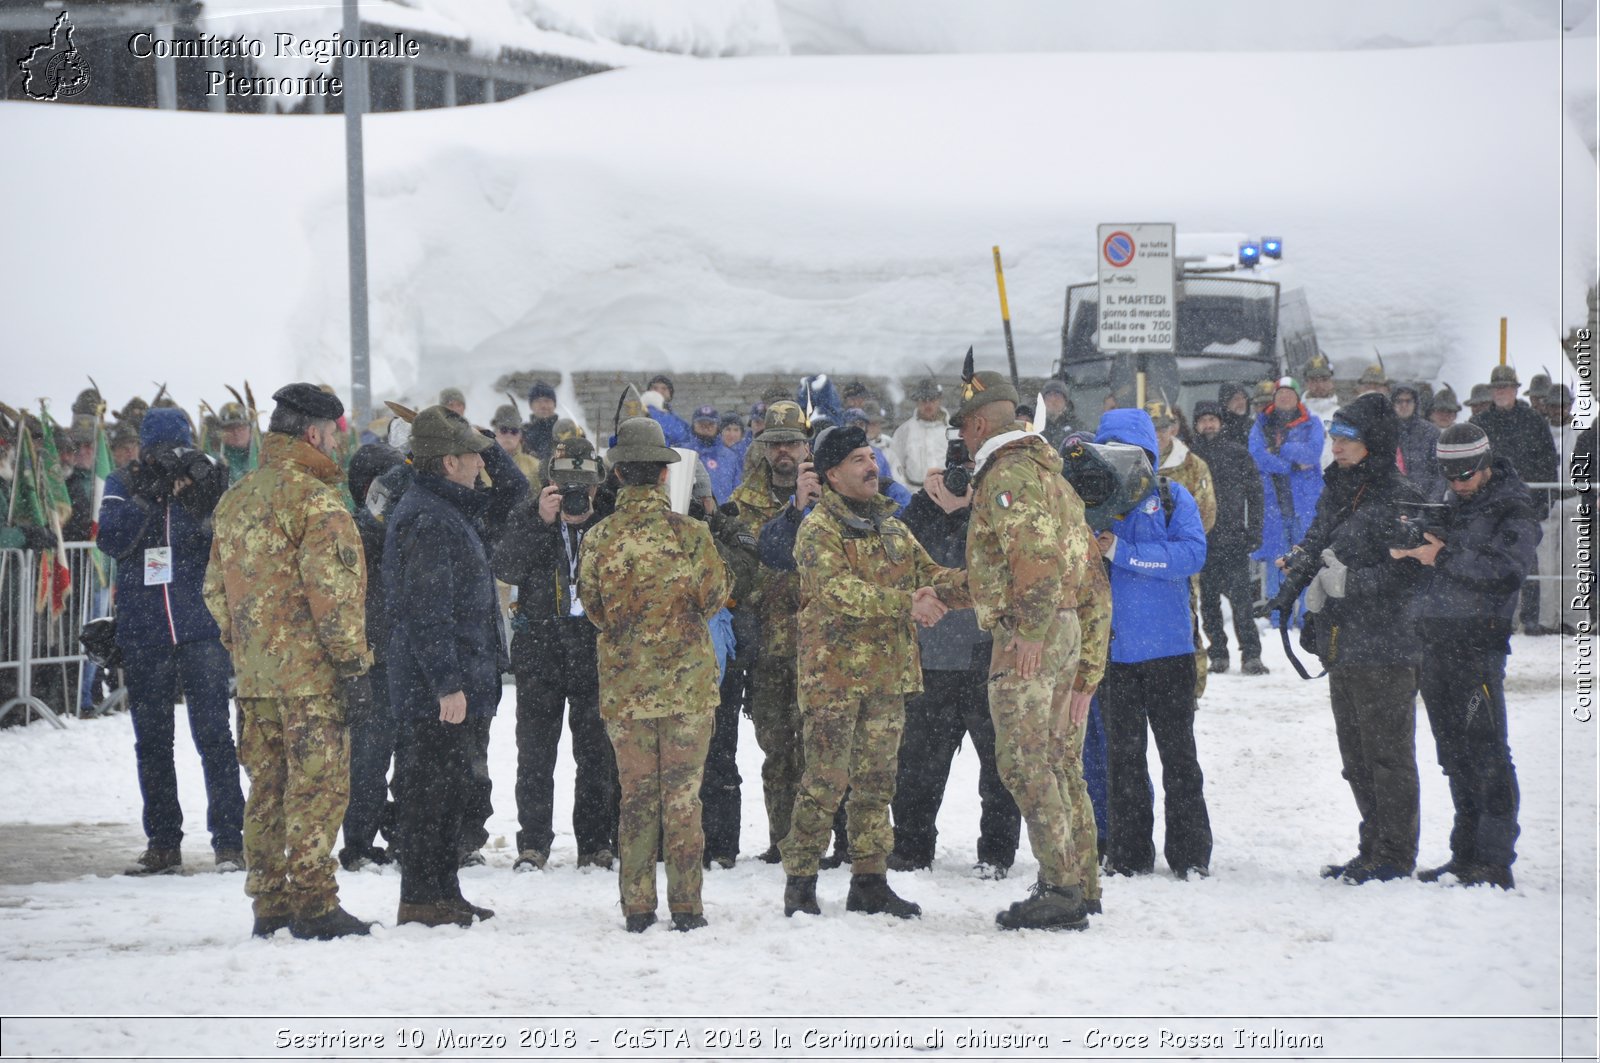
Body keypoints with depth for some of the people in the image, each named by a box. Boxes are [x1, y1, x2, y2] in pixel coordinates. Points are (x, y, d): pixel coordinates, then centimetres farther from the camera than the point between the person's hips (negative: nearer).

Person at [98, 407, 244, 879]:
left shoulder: (206, 481, 2)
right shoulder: (124, 486, 5)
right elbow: (110, 539, -11)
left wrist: (209, 501, -20)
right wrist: (148, 495, -21)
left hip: (200, 629, -2)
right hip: (142, 635, 2)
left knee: (213, 734, -7)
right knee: (152, 741, 8)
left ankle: (229, 839, -4)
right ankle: (163, 842, 16)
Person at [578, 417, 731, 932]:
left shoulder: (600, 539, -5)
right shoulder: (690, 533, -9)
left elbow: (592, 607, 2)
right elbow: (715, 595, -1)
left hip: (623, 685, 1)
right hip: (688, 681, -1)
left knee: (636, 794, 9)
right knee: (683, 794, 5)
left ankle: (637, 908, 8)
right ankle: (686, 906, 5)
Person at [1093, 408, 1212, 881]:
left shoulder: (1172, 499, 1)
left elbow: (1192, 554, -15)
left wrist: (1122, 552, -20)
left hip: (1168, 647, -3)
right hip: (1113, 646, 3)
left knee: (1178, 753, 3)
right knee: (1123, 755, 8)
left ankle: (1191, 854, 8)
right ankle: (1128, 854, 15)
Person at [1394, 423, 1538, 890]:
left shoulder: (1513, 510, -3)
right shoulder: (1449, 506, 20)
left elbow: (1507, 570, -18)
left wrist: (1444, 557, -16)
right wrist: (1407, 548, 1)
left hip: (1478, 644, -7)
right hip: (1434, 639, 7)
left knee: (1486, 753, -9)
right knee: (1454, 753, 11)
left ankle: (1495, 860, -9)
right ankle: (1465, 855, 18)